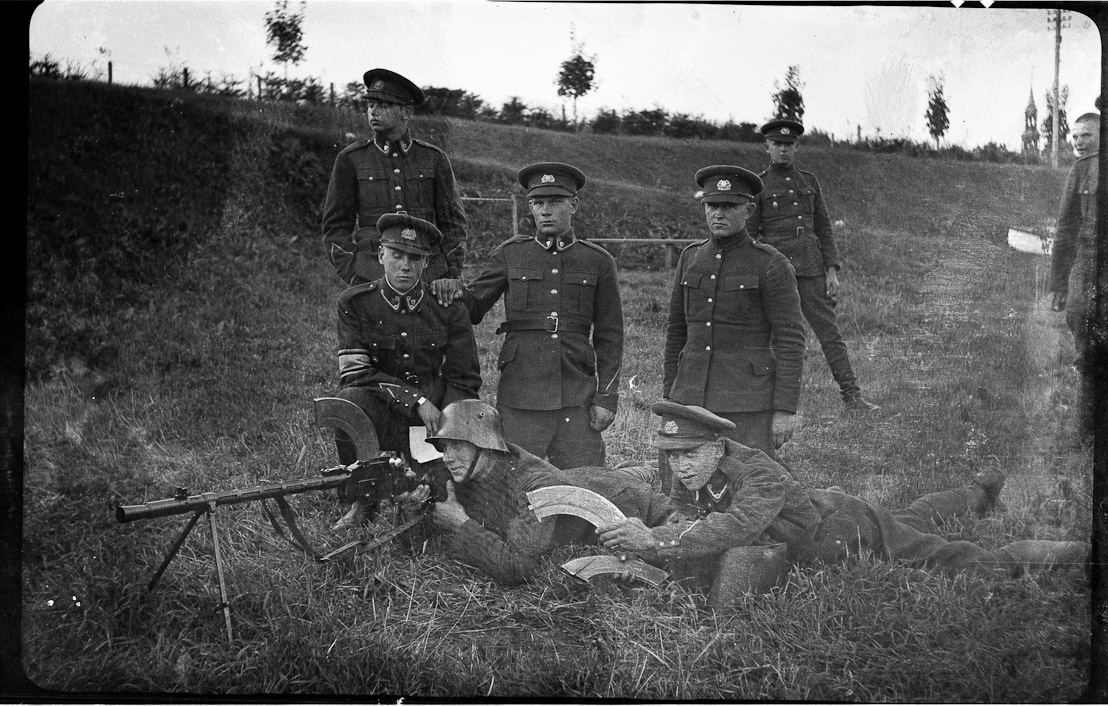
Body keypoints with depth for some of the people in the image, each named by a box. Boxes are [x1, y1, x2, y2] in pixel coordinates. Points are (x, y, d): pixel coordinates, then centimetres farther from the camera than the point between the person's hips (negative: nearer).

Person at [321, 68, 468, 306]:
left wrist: (451, 276, -2)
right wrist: (355, 277, -5)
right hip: (372, 277, -1)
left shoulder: (434, 158, 9)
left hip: (429, 276, 1)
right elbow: (335, 226, 6)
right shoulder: (350, 159, 6)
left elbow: (453, 222, 10)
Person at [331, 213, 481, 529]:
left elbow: (464, 382, 2)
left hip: (435, 410, 1)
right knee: (349, 399, -32)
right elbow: (355, 371, -9)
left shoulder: (448, 309, 1)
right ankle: (362, 502, -12)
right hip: (382, 415, -1)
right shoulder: (355, 304, -1)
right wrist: (416, 401, -20)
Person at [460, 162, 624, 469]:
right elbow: (473, 306, 8)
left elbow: (609, 336, 7)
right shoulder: (510, 254, 8)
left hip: (577, 395, 0)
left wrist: (606, 397, 1)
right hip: (519, 392, 0)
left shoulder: (598, 262, 7)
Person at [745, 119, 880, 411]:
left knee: (830, 331, 0)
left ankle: (852, 396, 1)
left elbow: (824, 230, 12)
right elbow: (748, 236, -1)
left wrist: (832, 271, 2)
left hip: (811, 270, 3)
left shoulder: (810, 182, 14)